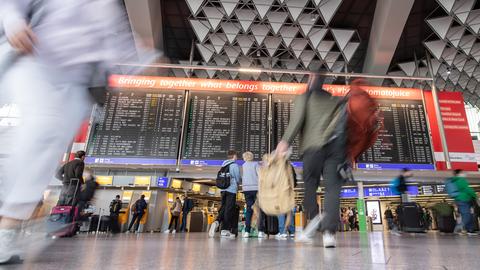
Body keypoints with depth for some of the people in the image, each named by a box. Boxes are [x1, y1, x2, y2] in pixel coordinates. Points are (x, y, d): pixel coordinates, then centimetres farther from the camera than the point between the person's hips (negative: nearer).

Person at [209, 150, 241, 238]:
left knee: (223, 208, 14)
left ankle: (216, 222, -9)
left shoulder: (224, 165, 15)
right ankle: (225, 230, 1)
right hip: (231, 189, -6)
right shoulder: (235, 165, -5)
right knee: (229, 209, -1)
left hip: (223, 189, 6)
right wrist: (241, 179, 17)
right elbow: (238, 179, -5)